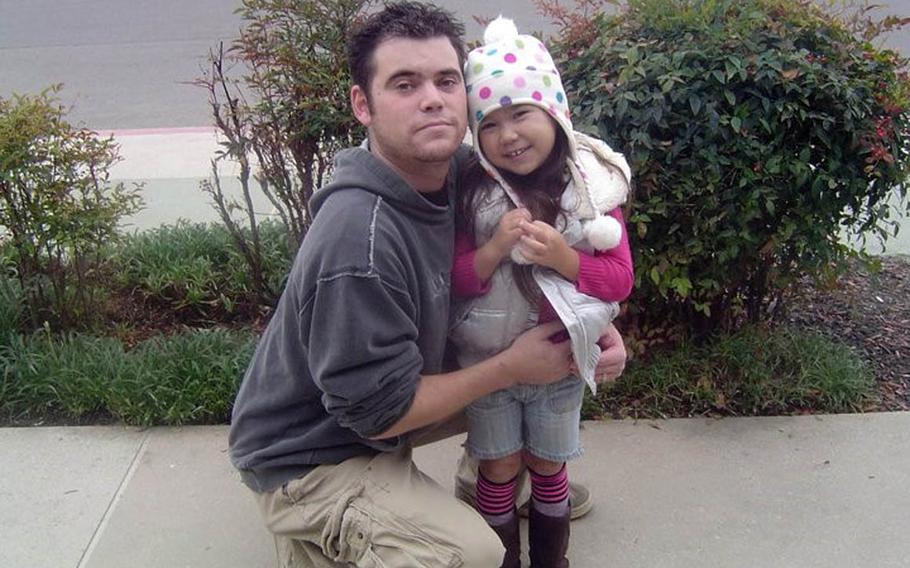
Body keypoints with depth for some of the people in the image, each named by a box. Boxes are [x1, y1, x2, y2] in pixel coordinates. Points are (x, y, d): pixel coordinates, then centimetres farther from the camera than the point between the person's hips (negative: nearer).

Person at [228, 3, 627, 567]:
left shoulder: (454, 168, -10)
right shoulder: (360, 243, -34)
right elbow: (377, 411, -25)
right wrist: (512, 367, -17)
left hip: (373, 400, 8)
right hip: (308, 456, -8)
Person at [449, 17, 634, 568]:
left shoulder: (594, 187, -12)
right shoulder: (474, 192, -11)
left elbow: (620, 280, -10)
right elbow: (457, 280, -10)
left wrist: (562, 257, -26)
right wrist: (496, 247, -28)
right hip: (487, 359, 0)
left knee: (548, 465, 19)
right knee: (499, 468, 13)